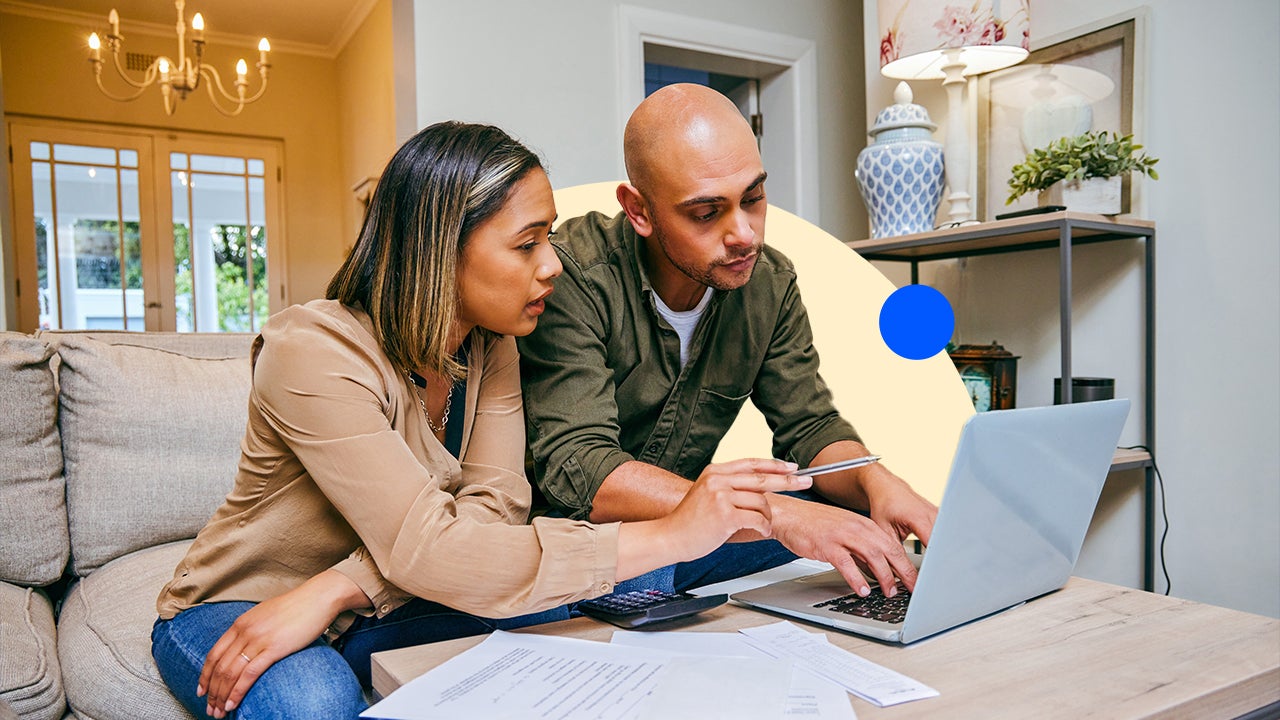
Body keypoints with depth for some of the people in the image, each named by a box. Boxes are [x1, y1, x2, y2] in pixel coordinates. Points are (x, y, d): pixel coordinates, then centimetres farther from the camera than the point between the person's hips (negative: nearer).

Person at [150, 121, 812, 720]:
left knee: (545, 607, -22)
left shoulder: (490, 345, -6)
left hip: (366, 613, 6)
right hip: (231, 614, -5)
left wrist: (331, 591, -33)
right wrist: (671, 535, -37)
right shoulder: (312, 354, -28)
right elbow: (427, 552, -36)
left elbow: (494, 503, -18)